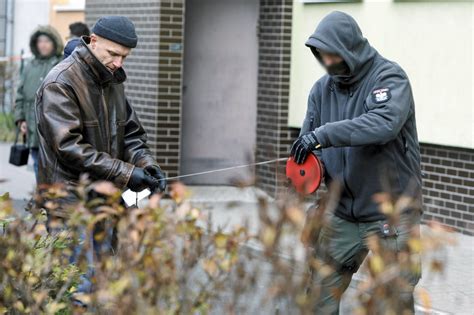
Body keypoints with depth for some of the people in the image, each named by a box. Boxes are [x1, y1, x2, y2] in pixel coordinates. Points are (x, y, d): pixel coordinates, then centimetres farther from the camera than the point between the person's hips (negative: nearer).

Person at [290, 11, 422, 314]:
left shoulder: (390, 78, -11)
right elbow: (309, 140, 9)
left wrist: (323, 134, -36)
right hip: (343, 213, 6)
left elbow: (384, 123, -30)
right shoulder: (323, 89, 6)